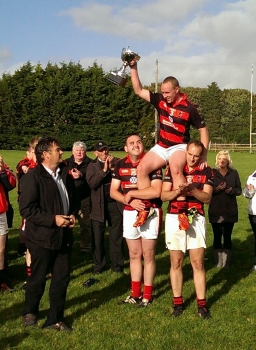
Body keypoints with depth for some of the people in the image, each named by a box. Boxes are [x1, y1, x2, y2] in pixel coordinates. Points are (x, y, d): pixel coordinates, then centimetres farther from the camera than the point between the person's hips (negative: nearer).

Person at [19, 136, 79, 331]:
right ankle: (30, 312, 34)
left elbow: (73, 198, 20)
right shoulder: (32, 177, -15)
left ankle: (55, 319, 23)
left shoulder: (65, 174, 7)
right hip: (42, 237, -6)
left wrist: (73, 214, 0)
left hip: (63, 236, 6)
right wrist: (53, 219, -22)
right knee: (38, 278, 9)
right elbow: (26, 209, -20)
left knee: (62, 278, 9)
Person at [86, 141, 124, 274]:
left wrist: (113, 168, -16)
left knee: (116, 235, 9)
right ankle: (99, 264, 18)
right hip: (99, 205, 0)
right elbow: (91, 183, -13)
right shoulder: (92, 165, 2)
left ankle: (117, 264, 18)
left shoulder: (117, 162, 4)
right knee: (97, 236, 6)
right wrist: (104, 170, -18)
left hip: (115, 203, 0)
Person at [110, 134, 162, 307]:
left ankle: (147, 294, 17)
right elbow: (113, 192, 3)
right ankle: (135, 292, 24)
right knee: (134, 254, 13)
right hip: (129, 213, 5)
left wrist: (131, 193, -15)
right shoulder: (120, 165, 4)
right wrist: (129, 201, -14)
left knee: (148, 255, 5)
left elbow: (156, 191, -23)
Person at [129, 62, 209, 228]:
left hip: (179, 146, -5)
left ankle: (182, 211, -34)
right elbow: (139, 90, 3)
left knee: (176, 169, -36)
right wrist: (134, 68, -7)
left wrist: (203, 155, -11)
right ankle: (146, 207, -8)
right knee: (142, 169, -17)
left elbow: (203, 130, -6)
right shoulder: (160, 100, -1)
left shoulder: (189, 108, -12)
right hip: (161, 146, 5)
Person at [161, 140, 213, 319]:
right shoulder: (172, 168, 3)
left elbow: (207, 198, -7)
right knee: (176, 262, 5)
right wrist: (177, 192, -23)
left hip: (196, 219, 0)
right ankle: (178, 302, 15)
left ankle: (202, 304, 8)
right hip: (174, 218, 1)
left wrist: (192, 190, -25)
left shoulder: (206, 171, 2)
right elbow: (164, 195, -2)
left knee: (198, 263, -1)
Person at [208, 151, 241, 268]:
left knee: (227, 236, 4)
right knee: (217, 236, 3)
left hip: (230, 211, 1)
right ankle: (218, 262, 11)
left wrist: (232, 190, -15)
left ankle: (226, 262, 11)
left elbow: (239, 190, 6)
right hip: (215, 211, -1)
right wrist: (217, 189, -20)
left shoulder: (234, 173, 5)